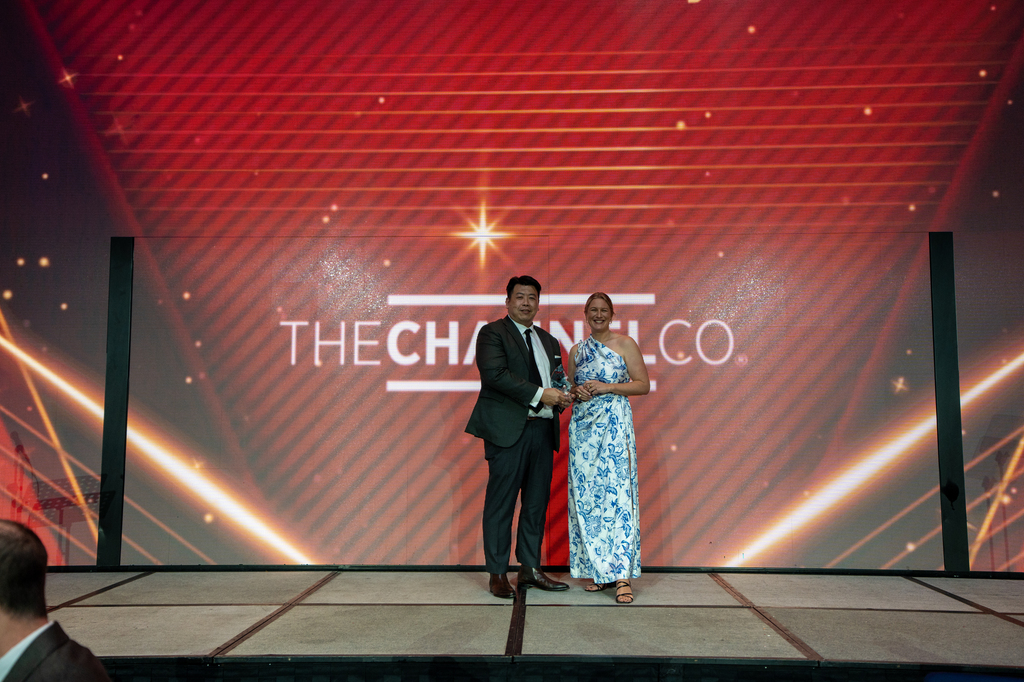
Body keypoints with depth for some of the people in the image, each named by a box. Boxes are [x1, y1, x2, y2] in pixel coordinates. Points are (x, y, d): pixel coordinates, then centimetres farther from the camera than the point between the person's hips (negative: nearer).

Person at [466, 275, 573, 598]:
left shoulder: (548, 340, 21)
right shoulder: (492, 333, 0)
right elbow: (495, 373, -15)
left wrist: (561, 398, 2)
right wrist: (540, 394, -18)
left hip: (542, 430, 7)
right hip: (508, 430, -6)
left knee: (538, 502, 10)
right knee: (501, 502, -2)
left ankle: (531, 569, 21)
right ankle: (498, 574, 8)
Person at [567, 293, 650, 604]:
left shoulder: (625, 344, 2)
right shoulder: (576, 351, 14)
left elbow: (644, 385, -1)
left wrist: (608, 387, -12)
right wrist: (576, 392, -1)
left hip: (615, 426, -4)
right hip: (583, 427, 4)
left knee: (616, 493, -11)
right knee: (586, 496, 1)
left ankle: (621, 574, -9)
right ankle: (598, 570, 11)